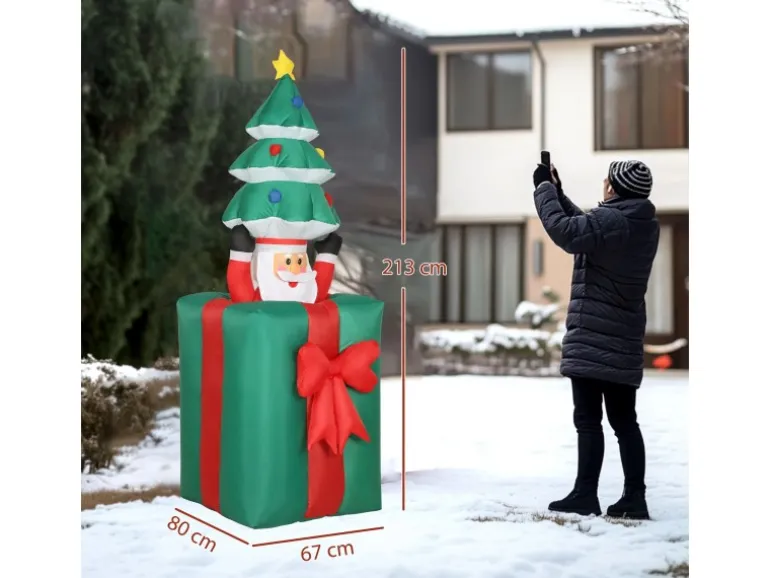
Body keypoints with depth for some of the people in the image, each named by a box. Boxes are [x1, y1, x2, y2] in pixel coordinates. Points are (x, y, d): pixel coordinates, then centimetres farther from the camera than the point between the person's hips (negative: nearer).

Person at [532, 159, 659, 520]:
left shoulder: (611, 219, -15)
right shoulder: (646, 226, 13)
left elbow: (566, 232, -25)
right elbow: (585, 228, 23)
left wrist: (544, 189, -12)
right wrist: (557, 192, 22)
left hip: (592, 337, -8)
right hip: (625, 340, 8)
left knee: (588, 419, -3)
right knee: (624, 420, 10)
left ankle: (585, 495, 0)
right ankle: (634, 498, 11)